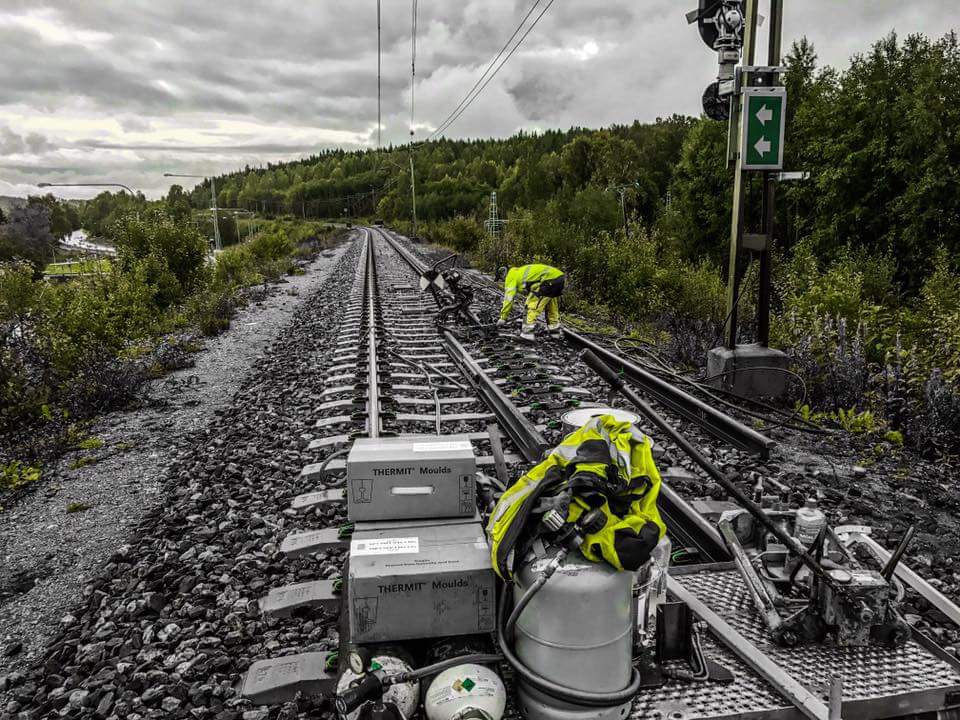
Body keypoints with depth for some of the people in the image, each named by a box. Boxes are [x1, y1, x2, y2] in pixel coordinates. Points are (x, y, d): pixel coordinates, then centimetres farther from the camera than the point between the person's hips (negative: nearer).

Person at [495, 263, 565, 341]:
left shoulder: (511, 276, 2)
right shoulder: (520, 272, 29)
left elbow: (508, 299, -3)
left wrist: (503, 318, 3)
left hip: (549, 279, -9)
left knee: (533, 305, -4)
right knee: (551, 304, 26)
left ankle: (527, 333, -9)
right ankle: (554, 330, 38)